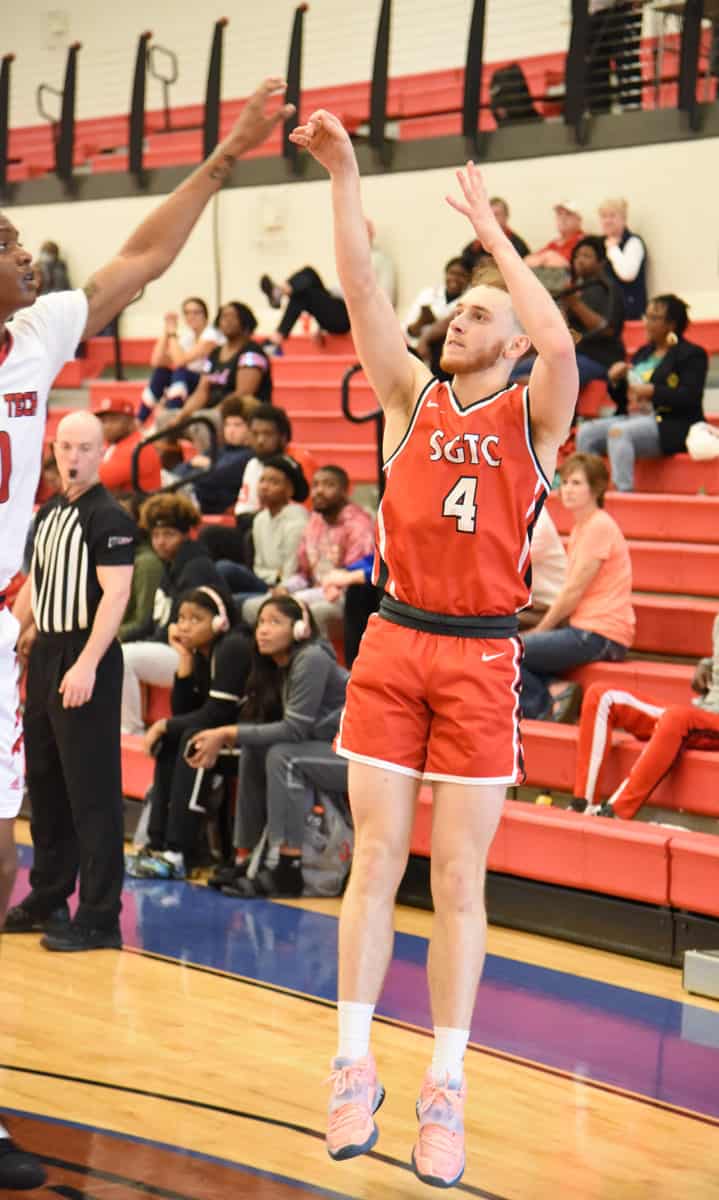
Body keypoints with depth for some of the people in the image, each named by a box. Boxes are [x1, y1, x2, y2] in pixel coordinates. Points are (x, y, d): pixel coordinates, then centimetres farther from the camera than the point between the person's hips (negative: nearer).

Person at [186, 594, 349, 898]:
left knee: (282, 756, -26)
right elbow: (265, 725, 4)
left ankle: (287, 872, -24)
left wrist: (228, 733, -22)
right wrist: (221, 738, -14)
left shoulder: (312, 660, -20)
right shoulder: (276, 666, 6)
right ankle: (244, 857, -1)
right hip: (325, 747, 9)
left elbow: (294, 730, -24)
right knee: (253, 751, -4)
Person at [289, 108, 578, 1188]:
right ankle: (355, 1066, 8)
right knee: (375, 858, 2)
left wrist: (491, 231, -14)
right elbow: (362, 294, -2)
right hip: (393, 643, 3)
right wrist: (344, 177, -11)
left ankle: (446, 1091, 5)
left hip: (480, 659, -3)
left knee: (459, 876, 0)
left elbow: (561, 343, -21)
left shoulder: (533, 416, 1)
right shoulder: (413, 398, 9)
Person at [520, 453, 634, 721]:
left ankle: (545, 711, 0)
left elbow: (574, 591, -14)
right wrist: (540, 631, 5)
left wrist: (539, 630, -5)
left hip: (599, 635, -10)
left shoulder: (599, 526, -12)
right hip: (582, 629, 10)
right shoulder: (580, 528, 18)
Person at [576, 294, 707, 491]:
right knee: (586, 432, -15)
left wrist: (651, 391, -19)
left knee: (619, 431, -34)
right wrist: (615, 381, 2)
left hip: (673, 426, -8)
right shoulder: (643, 353, 22)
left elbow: (689, 397, -14)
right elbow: (622, 399, 23)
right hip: (634, 418, 8)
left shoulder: (692, 354, 0)